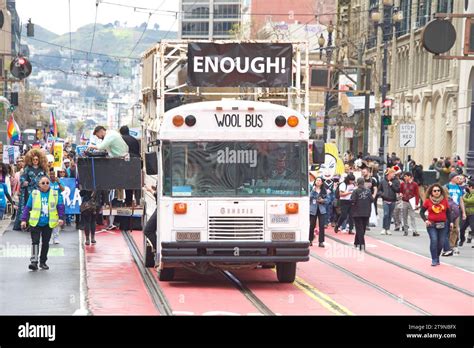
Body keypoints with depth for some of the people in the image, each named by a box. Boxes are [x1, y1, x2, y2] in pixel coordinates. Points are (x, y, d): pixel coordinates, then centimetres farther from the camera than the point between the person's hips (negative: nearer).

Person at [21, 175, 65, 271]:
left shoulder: (55, 194, 4)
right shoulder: (34, 194, 2)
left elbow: (60, 206, 3)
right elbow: (27, 207, 4)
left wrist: (61, 218, -10)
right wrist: (24, 219, -2)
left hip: (48, 223, 1)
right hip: (35, 223, -1)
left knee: (45, 243, 9)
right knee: (35, 241, -10)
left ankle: (43, 262, 20)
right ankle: (34, 262, -12)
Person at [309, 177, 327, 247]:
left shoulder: (324, 190, 8)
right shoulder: (312, 189, 1)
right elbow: (309, 197, -11)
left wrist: (323, 200, -8)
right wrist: (313, 190, -19)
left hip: (321, 209, 2)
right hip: (313, 209, -1)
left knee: (322, 225, -3)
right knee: (312, 225, 3)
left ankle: (321, 242, 2)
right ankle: (310, 240, 20)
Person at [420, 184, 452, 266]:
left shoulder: (444, 201, 4)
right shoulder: (428, 201, 0)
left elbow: (448, 212, 11)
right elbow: (422, 212, 6)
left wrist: (450, 222, 2)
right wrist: (425, 220, -9)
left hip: (443, 225, 2)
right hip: (431, 225, -2)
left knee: (441, 242, 1)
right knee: (434, 240, -16)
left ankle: (437, 257, 23)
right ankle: (434, 260, -11)